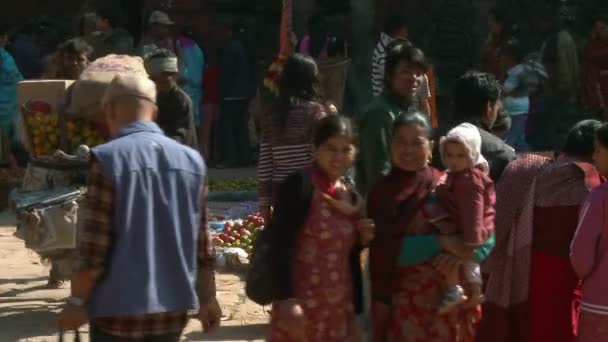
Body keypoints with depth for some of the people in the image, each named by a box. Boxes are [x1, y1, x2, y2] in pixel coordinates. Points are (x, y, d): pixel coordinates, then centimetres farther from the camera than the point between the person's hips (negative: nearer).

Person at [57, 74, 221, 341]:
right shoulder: (190, 160, 4)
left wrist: (77, 301, -2)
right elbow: (201, 245, 6)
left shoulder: (108, 159, -12)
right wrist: (207, 299, 15)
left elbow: (94, 248, -13)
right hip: (173, 307, 5)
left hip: (120, 309, -5)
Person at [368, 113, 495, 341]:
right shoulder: (381, 192, 0)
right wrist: (441, 242, -19)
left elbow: (486, 238, -3)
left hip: (450, 300, 1)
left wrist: (461, 254, -23)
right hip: (401, 305, -1)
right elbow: (386, 251, -11)